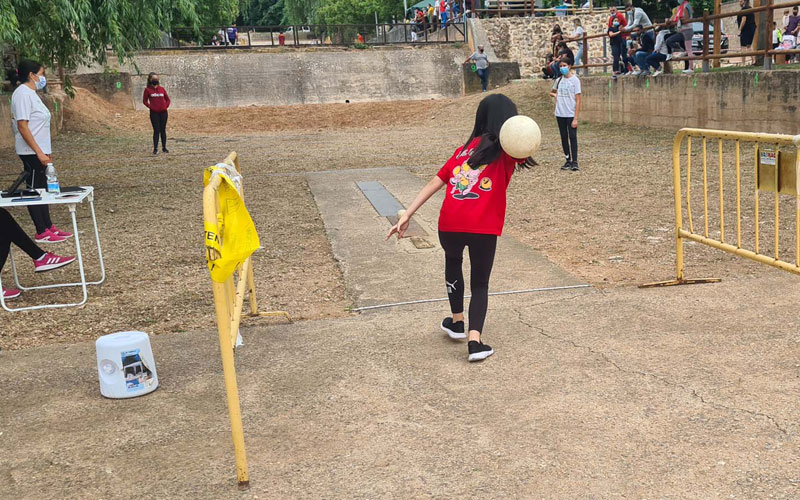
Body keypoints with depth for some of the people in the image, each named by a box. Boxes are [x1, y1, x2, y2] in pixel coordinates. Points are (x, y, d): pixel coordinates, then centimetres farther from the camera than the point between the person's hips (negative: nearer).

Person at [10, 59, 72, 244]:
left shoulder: (31, 93, 14)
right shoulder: (23, 94, -16)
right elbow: (22, 126, -21)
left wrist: (46, 150, 19)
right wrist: (39, 152, -23)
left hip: (39, 151, 10)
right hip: (31, 152, -10)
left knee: (42, 189, 14)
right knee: (34, 190, -2)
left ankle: (48, 227, 22)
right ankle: (41, 233, 3)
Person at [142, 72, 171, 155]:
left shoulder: (162, 89, 7)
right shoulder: (148, 90, -1)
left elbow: (167, 99, 14)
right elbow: (144, 101, 2)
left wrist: (166, 106, 1)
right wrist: (151, 107, -8)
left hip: (163, 112, 3)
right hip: (154, 113, -3)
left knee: (163, 130, 8)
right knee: (156, 130, -4)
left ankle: (164, 147, 17)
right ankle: (155, 148, 1)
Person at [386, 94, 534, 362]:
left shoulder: (465, 147, 17)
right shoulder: (505, 150, 5)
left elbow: (435, 183, 13)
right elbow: (523, 148, -19)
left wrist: (407, 215, 13)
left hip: (449, 224, 4)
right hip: (483, 228, -4)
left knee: (453, 262, 34)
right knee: (480, 283, 16)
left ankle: (457, 322, 39)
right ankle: (474, 340, -1)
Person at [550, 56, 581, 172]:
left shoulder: (575, 80, -5)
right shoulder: (558, 80, 10)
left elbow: (578, 100, -8)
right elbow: (552, 92, 31)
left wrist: (575, 118, -14)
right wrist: (554, 95, 4)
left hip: (571, 114, -5)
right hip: (560, 114, 5)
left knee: (572, 137, -7)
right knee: (564, 137, 9)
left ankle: (574, 162, -6)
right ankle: (568, 161, 17)